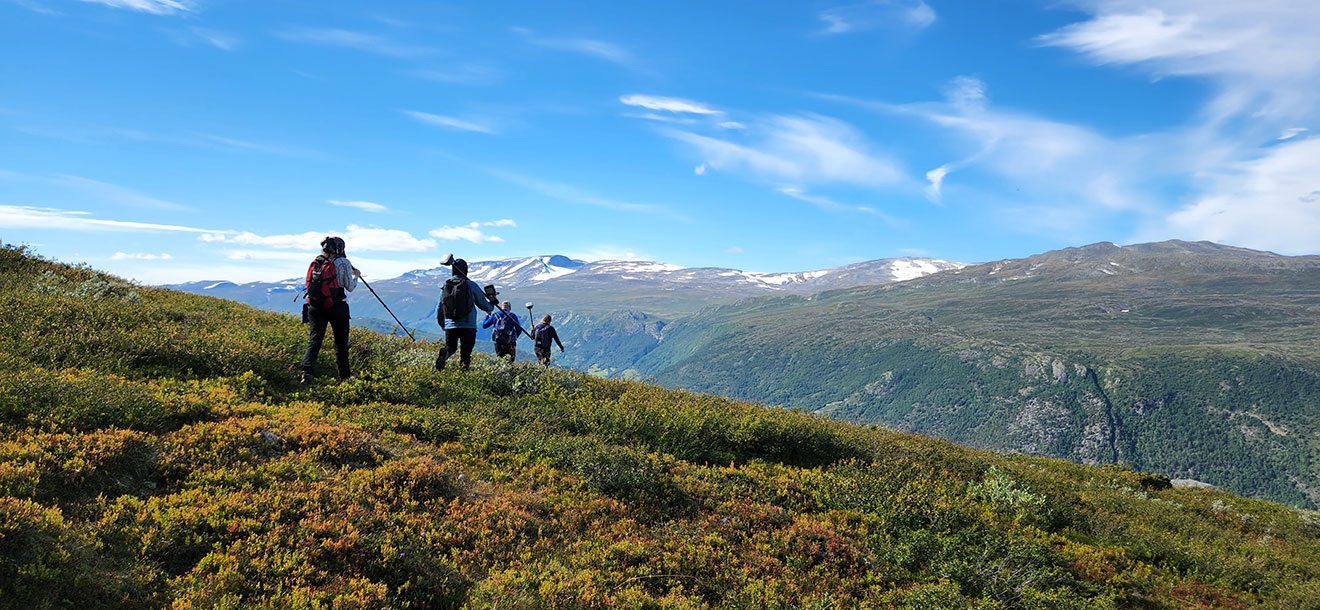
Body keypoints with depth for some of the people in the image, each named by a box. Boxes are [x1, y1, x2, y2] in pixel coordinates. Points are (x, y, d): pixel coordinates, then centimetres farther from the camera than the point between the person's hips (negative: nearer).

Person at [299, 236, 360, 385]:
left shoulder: (315, 262, 9)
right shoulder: (343, 262, -5)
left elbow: (308, 284, 18)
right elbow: (350, 287, -2)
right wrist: (355, 276, 18)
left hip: (315, 307, 3)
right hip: (337, 308, -3)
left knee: (314, 339, 1)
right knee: (341, 342, 8)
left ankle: (307, 370, -20)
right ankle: (344, 377, 16)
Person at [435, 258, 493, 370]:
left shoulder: (445, 286, 6)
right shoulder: (471, 285, -3)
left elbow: (439, 307, 11)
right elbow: (483, 304, 4)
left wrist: (441, 324, 26)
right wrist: (490, 307, 28)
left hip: (450, 325, 2)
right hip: (468, 326, -2)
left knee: (450, 347, 17)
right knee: (465, 354, 6)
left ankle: (444, 354, -15)